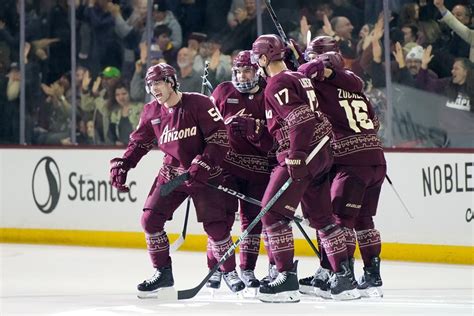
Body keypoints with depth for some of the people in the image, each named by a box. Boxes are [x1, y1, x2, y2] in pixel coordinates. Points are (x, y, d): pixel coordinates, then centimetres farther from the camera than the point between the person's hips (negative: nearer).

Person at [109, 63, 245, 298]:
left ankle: (229, 272, 7)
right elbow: (139, 142, 13)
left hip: (203, 172, -5)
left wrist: (203, 164, -23)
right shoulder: (152, 113, 2)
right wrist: (122, 165, 1)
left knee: (214, 224, -11)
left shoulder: (198, 104, -14)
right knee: (150, 218, -6)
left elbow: (220, 136, -16)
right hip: (171, 172, 5)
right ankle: (163, 273, 6)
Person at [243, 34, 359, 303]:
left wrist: (296, 159, -26)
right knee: (321, 215, 14)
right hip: (322, 152, 10)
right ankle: (345, 277, 13)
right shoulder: (299, 77, 19)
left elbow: (300, 119, -22)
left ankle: (287, 279, -12)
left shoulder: (278, 84, -10)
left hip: (302, 155, -10)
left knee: (273, 211, -7)